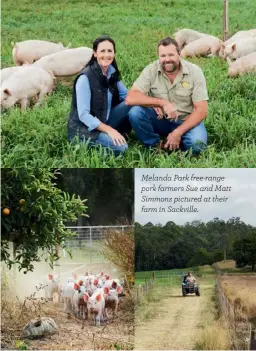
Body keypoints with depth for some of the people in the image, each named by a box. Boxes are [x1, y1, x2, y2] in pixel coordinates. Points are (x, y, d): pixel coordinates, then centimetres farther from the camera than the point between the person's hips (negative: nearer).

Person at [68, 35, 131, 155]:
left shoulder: (112, 72, 1)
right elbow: (83, 115, -21)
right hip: (83, 129, -7)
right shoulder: (85, 78, -20)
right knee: (120, 147, -27)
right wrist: (109, 129, -26)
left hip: (103, 122, 7)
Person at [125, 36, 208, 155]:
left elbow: (201, 110, -15)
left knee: (196, 144, -32)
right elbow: (130, 98, -23)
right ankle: (156, 147, -5)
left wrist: (178, 132, -24)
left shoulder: (194, 71, -13)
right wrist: (162, 103, -32)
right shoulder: (151, 70, -12)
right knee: (135, 112, -27)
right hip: (159, 120, 2)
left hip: (186, 122, -1)